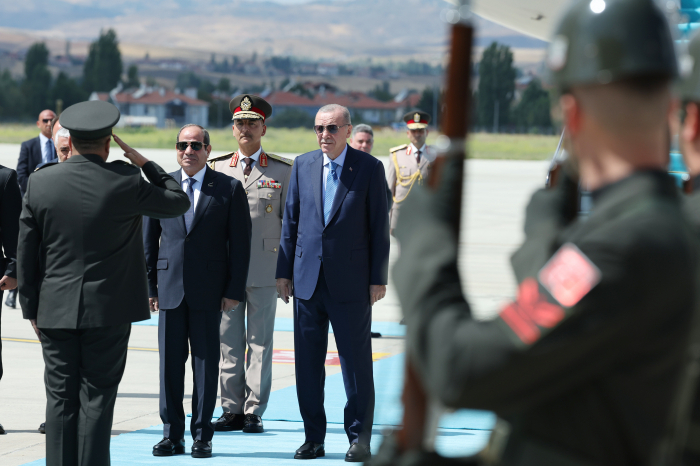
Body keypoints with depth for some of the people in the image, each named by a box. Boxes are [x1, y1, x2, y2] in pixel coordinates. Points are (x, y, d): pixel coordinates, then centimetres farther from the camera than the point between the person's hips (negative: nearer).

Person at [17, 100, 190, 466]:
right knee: (96, 399, 2)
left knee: (60, 399, 7)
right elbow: (178, 202, 6)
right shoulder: (125, 181, -9)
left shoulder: (40, 182, 0)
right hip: (107, 311, -2)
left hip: (55, 311, 2)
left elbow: (26, 253, 4)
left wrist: (31, 307, 12)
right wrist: (145, 165, 10)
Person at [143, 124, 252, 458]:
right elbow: (148, 241, 10)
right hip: (170, 289, 2)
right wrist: (148, 286, 4)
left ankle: (202, 436, 10)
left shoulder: (229, 189, 1)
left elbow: (240, 243, -1)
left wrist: (234, 291, -6)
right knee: (170, 364, 4)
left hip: (209, 291, -2)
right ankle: (172, 435, 11)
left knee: (206, 364, 2)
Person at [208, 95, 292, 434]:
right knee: (229, 341, 4)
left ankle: (254, 411, 4)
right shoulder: (216, 168, 10)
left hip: (265, 269, -2)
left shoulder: (282, 171, 5)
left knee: (261, 341, 1)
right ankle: (232, 410, 9)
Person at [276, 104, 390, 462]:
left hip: (351, 282, -3)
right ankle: (313, 438, 15)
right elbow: (290, 220, 11)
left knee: (356, 362, 1)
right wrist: (284, 271, 7)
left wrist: (378, 278, -5)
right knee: (307, 363, 6)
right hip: (307, 280, 3)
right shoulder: (303, 165, 8)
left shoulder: (369, 168, -2)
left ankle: (359, 438, 10)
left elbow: (380, 227, -2)